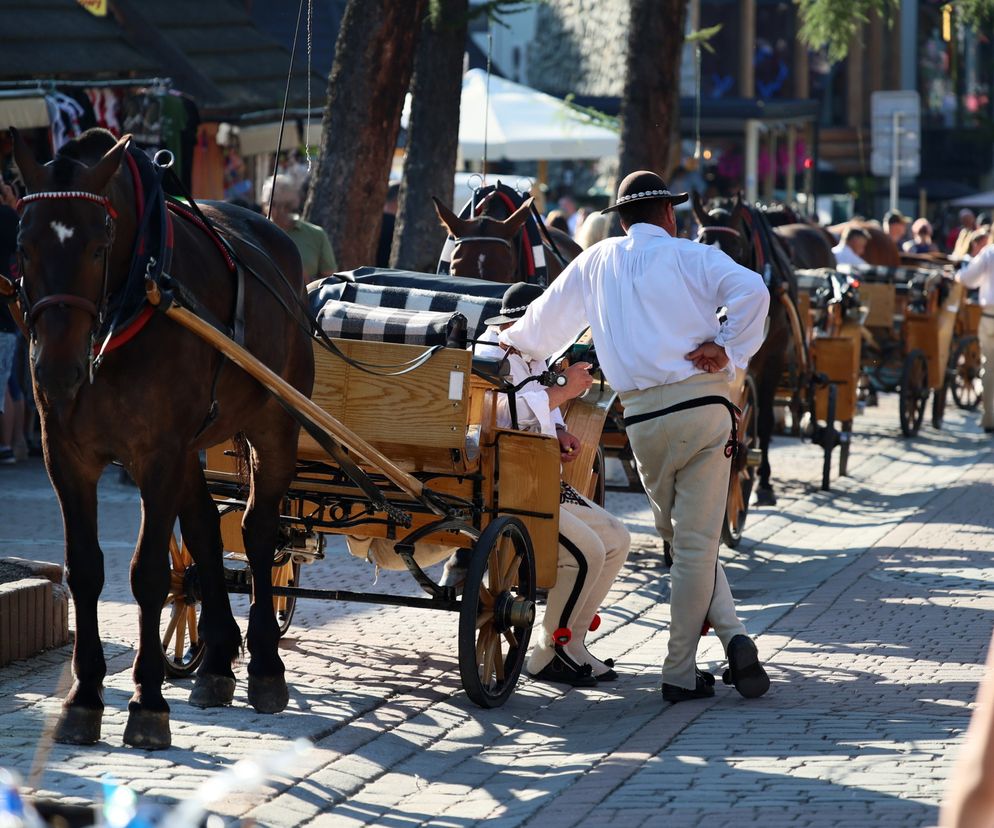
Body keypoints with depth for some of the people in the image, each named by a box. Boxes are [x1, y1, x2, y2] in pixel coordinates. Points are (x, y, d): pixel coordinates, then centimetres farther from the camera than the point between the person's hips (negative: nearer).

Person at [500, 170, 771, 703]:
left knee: (681, 539, 14)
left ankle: (731, 634, 1)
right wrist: (730, 351, -4)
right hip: (702, 403, -2)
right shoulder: (688, 256, 6)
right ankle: (680, 672, -1)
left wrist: (506, 343, 45)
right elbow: (752, 291, -12)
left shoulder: (593, 264, 16)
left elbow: (542, 324, 26)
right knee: (696, 543, 1)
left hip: (643, 418, 2)